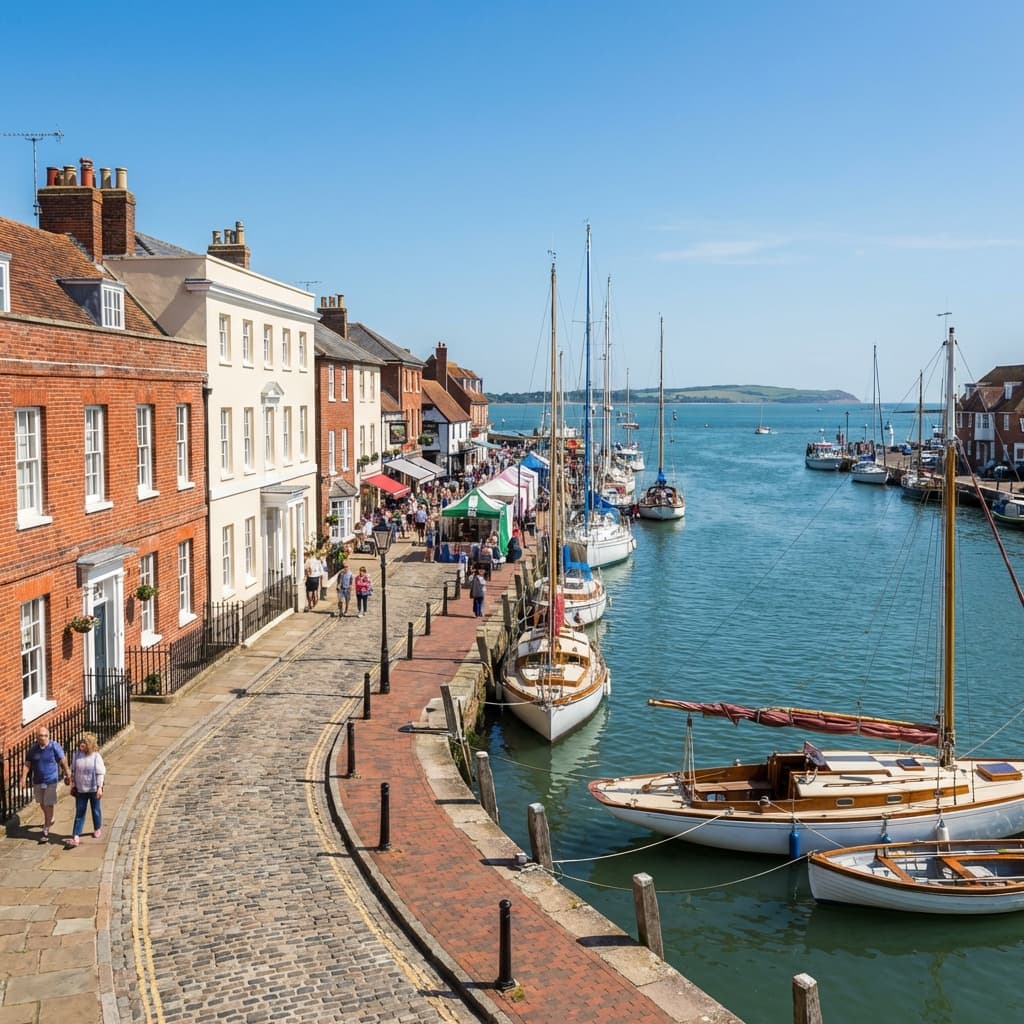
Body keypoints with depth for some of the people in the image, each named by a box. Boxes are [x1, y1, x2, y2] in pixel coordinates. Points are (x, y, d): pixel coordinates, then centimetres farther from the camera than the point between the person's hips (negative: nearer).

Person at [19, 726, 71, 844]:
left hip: (51, 781, -4)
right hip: (37, 781, 4)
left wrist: (68, 774, -1)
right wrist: (23, 778, -9)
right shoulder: (33, 748, -5)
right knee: (42, 804, 22)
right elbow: (27, 764, -1)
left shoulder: (54, 746, -15)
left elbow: (63, 761, -7)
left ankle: (46, 831, 1)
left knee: (48, 805, -4)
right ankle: (49, 819, 49)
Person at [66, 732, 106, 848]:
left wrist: (100, 787, -16)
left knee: (95, 810, 15)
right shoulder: (76, 755, -5)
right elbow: (73, 771, 6)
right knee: (79, 813, 1)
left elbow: (100, 773, -12)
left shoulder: (96, 756, -14)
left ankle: (97, 829, 39)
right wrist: (73, 785, 7)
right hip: (80, 789, 2)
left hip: (93, 789, -2)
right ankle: (75, 837, -2)